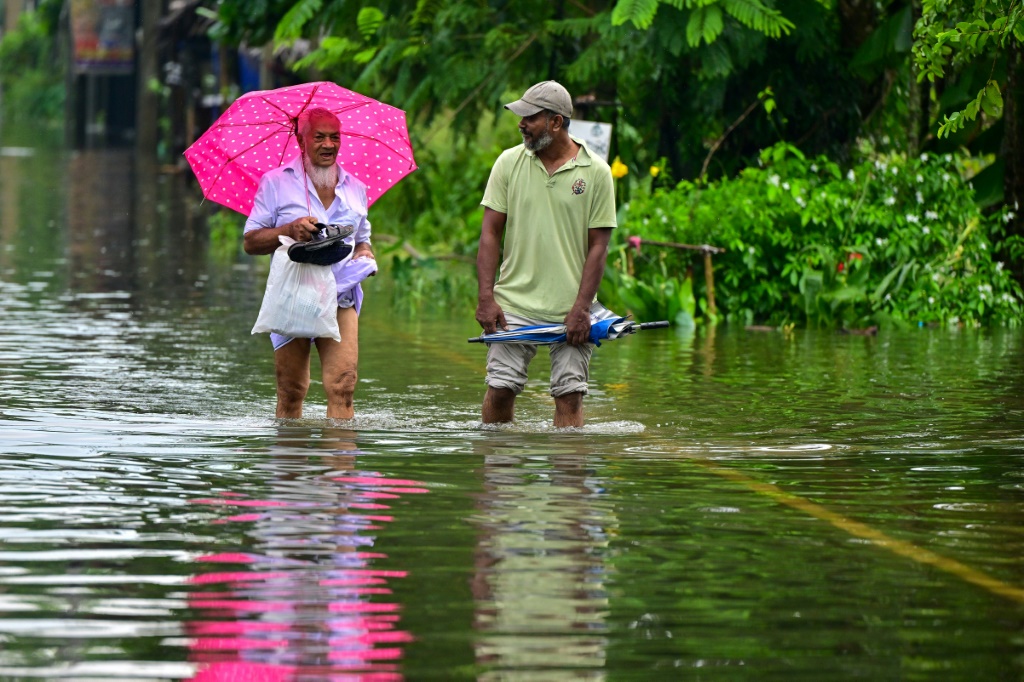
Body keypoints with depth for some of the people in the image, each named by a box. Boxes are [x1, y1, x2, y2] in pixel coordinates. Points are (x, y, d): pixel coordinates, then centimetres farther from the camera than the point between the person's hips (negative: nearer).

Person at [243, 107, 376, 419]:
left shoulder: (355, 189, 15)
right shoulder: (276, 182, 5)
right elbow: (250, 242, 3)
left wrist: (366, 257, 3)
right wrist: (290, 230, -13)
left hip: (340, 301, 2)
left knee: (343, 383, -13)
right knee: (290, 390, -2)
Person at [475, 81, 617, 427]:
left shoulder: (596, 172, -1)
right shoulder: (509, 162, 4)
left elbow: (598, 246, -1)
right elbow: (490, 233, 4)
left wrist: (581, 308, -9)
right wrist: (486, 299, -5)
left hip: (570, 308, -1)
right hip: (514, 303, 1)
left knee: (569, 394, -4)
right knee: (500, 388, -3)